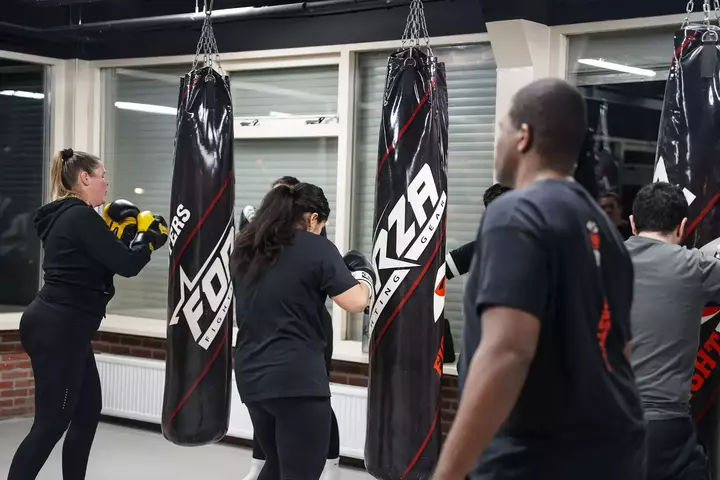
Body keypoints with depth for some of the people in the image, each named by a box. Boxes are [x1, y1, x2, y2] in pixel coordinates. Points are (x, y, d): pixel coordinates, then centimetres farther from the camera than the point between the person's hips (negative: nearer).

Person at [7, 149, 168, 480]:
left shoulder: (66, 216, 14)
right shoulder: (81, 217, -16)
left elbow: (95, 260, 22)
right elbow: (126, 265, -18)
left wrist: (117, 228, 12)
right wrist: (151, 237, 0)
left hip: (60, 327, 10)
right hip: (57, 330, -10)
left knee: (88, 411, 15)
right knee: (52, 422, -7)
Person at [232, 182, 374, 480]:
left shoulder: (245, 248, 12)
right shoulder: (317, 248, -7)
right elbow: (355, 302, -12)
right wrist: (363, 273, 7)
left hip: (251, 375, 7)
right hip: (297, 377, -7)